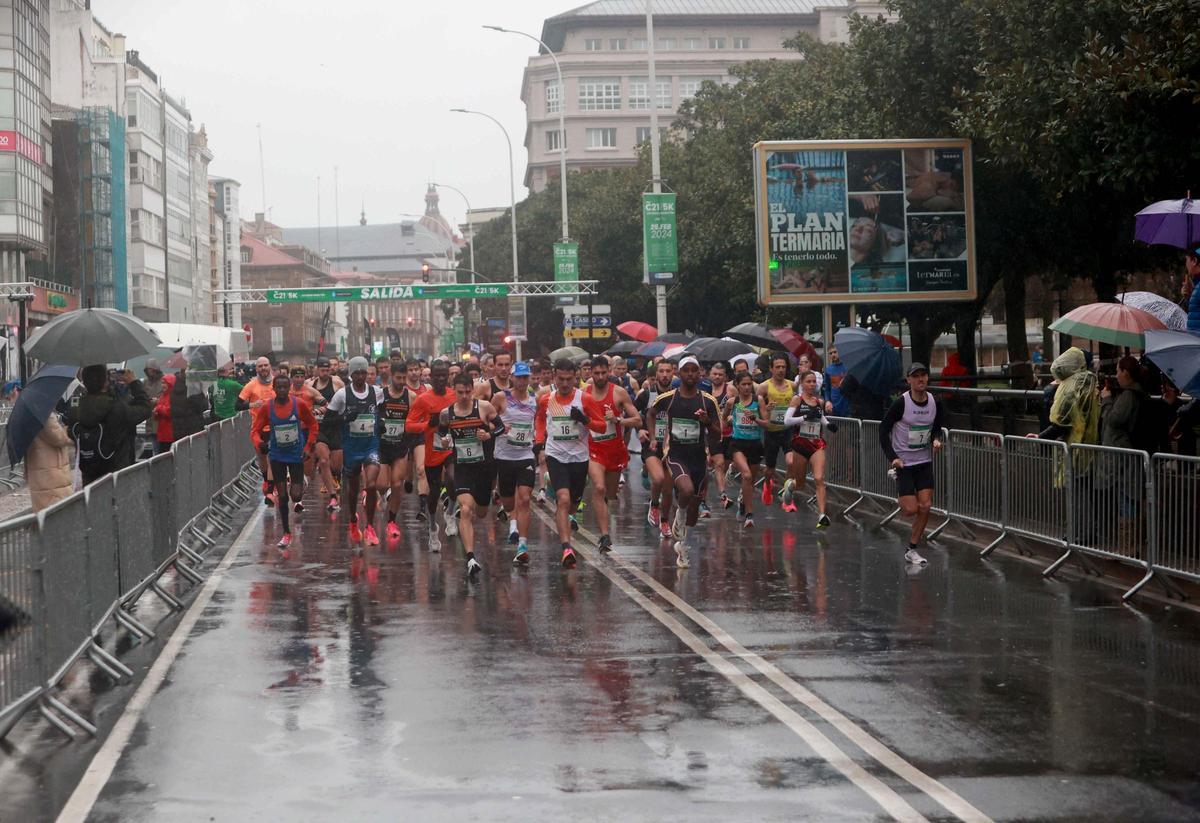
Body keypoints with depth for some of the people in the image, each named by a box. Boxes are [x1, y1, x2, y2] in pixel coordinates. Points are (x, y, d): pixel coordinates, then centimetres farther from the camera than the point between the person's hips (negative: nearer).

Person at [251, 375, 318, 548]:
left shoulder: (300, 404, -11)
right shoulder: (266, 408, -9)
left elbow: (313, 425, 2)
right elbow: (255, 430, -4)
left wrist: (308, 447, -4)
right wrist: (259, 443, -25)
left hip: (296, 455, -1)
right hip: (277, 456, 1)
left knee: (295, 495, -9)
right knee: (282, 495, 1)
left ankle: (297, 499, 31)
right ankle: (286, 534, 12)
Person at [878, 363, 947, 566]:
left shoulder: (934, 402, -2)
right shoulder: (901, 403, -16)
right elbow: (883, 429, -9)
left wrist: (936, 439, -5)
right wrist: (892, 457, -17)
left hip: (924, 462, 4)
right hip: (903, 463, -4)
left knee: (925, 506, -4)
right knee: (911, 509, -9)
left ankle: (912, 550, 10)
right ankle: (900, 501, 29)